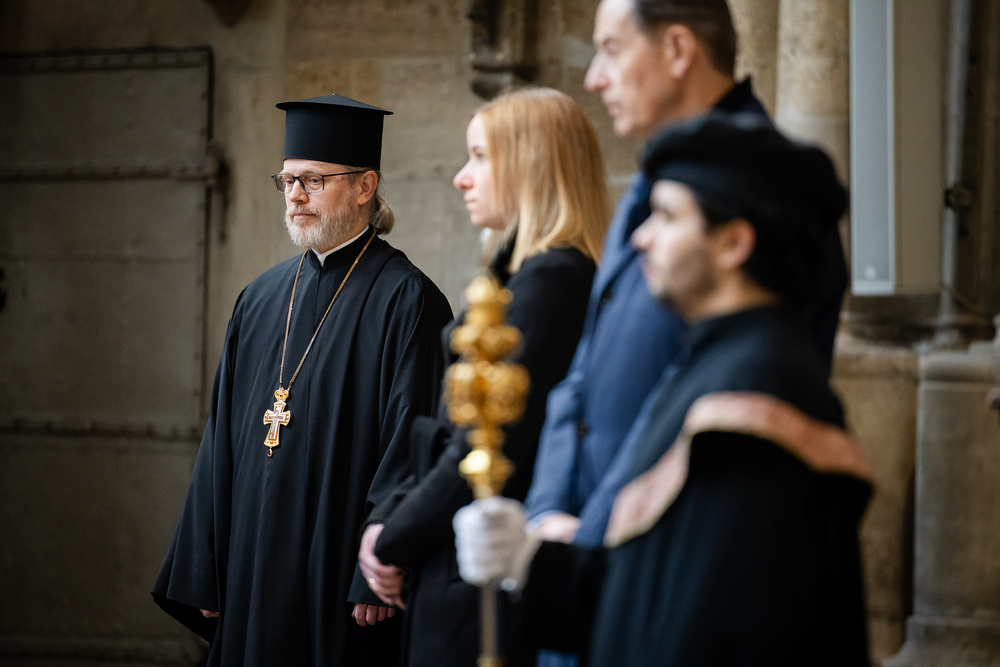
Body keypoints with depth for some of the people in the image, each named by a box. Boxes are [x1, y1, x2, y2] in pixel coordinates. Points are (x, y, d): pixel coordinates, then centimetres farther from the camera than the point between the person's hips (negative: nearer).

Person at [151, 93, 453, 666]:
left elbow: (411, 451, -13)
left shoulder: (404, 301, -7)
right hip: (256, 573, 6)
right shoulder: (262, 298, 13)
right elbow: (222, 442, 15)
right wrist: (205, 573, 10)